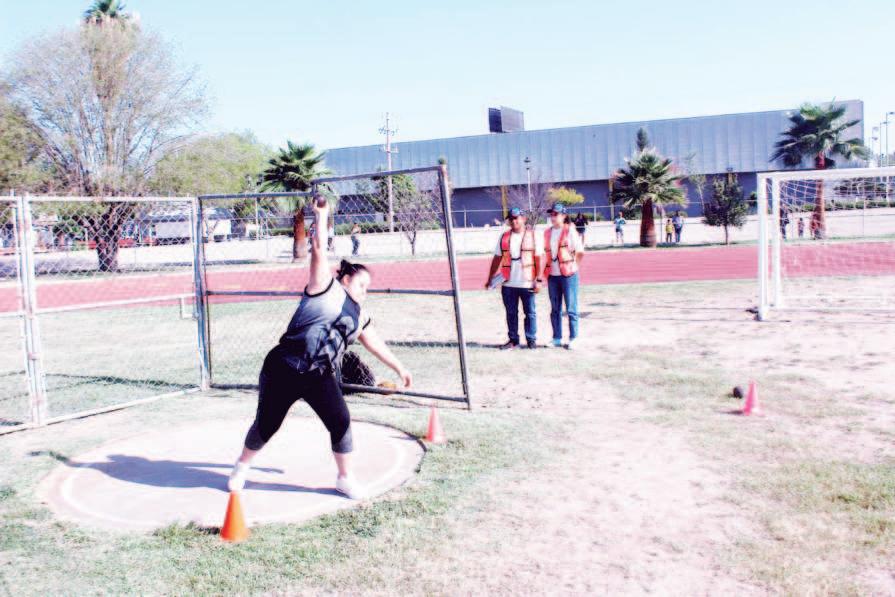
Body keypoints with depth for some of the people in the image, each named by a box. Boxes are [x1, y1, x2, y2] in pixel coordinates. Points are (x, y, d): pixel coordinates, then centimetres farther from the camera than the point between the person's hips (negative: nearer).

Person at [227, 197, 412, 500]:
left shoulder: (359, 315, 15)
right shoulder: (326, 287, -4)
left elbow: (375, 343, 27)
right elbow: (319, 251, -13)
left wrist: (399, 368, 31)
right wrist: (322, 216, -11)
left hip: (320, 378, 6)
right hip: (284, 370, -5)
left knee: (341, 423, -8)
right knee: (266, 424, 7)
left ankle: (345, 479, 12)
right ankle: (241, 467, 34)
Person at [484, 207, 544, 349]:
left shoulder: (533, 236, -1)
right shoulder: (504, 237, 8)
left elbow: (538, 259, -4)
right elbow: (497, 259, 11)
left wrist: (538, 280, -10)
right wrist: (490, 279, 9)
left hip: (527, 283, -3)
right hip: (508, 283, 3)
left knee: (530, 313, 4)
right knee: (511, 313, 9)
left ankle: (531, 340, 14)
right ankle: (513, 340, 19)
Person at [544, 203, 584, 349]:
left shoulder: (570, 231, -6)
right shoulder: (547, 232, 10)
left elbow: (580, 252, -4)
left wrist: (572, 266, -3)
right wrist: (546, 269, 9)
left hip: (568, 275, -5)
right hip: (552, 276, 6)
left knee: (571, 309, 1)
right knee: (555, 309, 11)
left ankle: (572, 339, 7)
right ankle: (557, 338, 19)